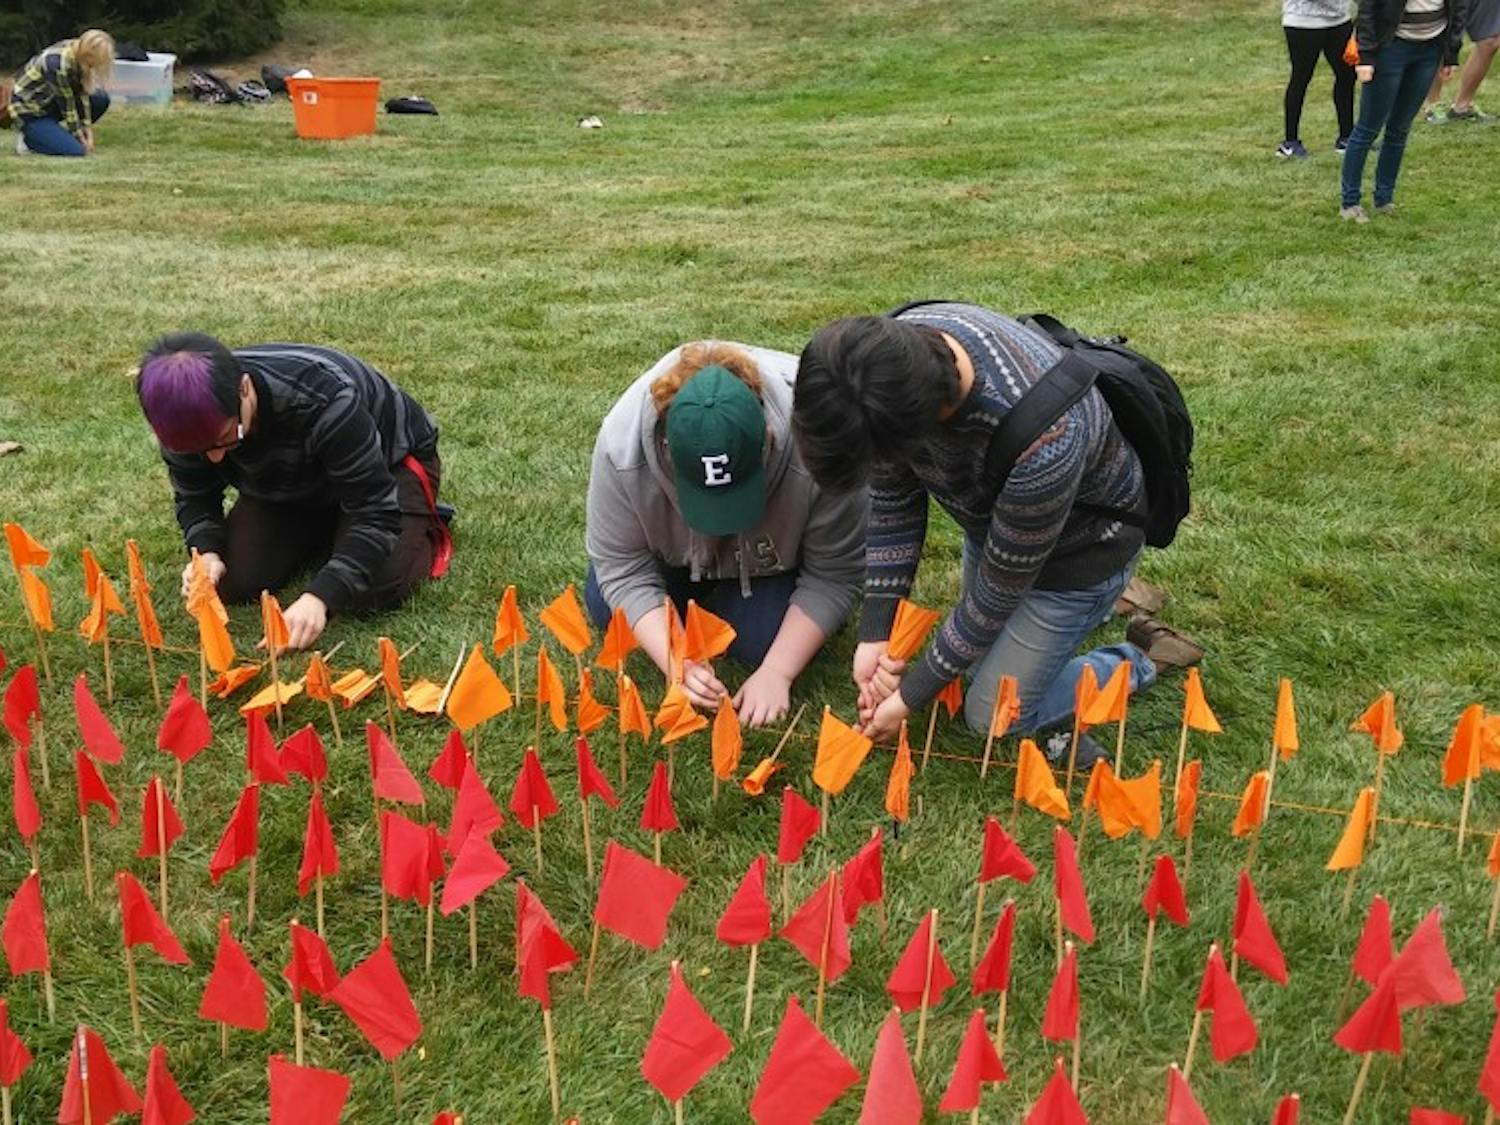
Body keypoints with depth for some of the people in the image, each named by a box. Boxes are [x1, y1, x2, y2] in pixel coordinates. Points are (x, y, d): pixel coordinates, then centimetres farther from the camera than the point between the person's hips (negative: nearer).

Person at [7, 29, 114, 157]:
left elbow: (82, 93, -5)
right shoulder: (58, 64, -32)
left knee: (101, 99, -3)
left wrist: (87, 129, -7)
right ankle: (29, 137, 0)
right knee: (75, 151, -23)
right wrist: (80, 137, -12)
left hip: (51, 102, 9)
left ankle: (57, 133, 7)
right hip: (30, 111, -9)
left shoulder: (78, 52, -8)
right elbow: (66, 104, -22)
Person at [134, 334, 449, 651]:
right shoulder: (194, 419, -26)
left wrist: (319, 597, -48)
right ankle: (328, 533, 13)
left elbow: (375, 511, -39)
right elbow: (194, 497, -8)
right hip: (291, 485, 5)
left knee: (371, 592, -27)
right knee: (232, 582, -12)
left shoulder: (324, 400, -43)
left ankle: (423, 529, 6)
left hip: (389, 461, -5)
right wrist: (207, 553, -29)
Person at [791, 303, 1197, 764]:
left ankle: (1127, 668, 20)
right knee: (979, 663, 21)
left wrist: (911, 698, -17)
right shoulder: (889, 354, -28)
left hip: (1079, 537, -6)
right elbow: (893, 501, -11)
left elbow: (999, 588, -27)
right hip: (994, 515, 6)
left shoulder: (1039, 445, -46)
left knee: (994, 715, -2)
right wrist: (874, 636, -13)